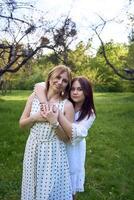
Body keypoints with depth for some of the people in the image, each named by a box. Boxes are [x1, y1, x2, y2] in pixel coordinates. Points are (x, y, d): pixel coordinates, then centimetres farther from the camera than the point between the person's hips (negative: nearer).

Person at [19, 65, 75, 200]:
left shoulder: (67, 105, -12)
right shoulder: (34, 97, -2)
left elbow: (67, 138, -10)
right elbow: (21, 123, 4)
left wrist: (54, 122, -25)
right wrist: (35, 118, -15)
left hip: (54, 152, -3)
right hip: (33, 149, 3)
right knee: (33, 188, 19)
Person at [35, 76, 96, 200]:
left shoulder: (89, 114, -13)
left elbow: (75, 133, -29)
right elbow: (39, 86, -18)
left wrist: (58, 114, -38)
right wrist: (44, 103, -37)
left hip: (73, 151, 0)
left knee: (71, 189, 17)